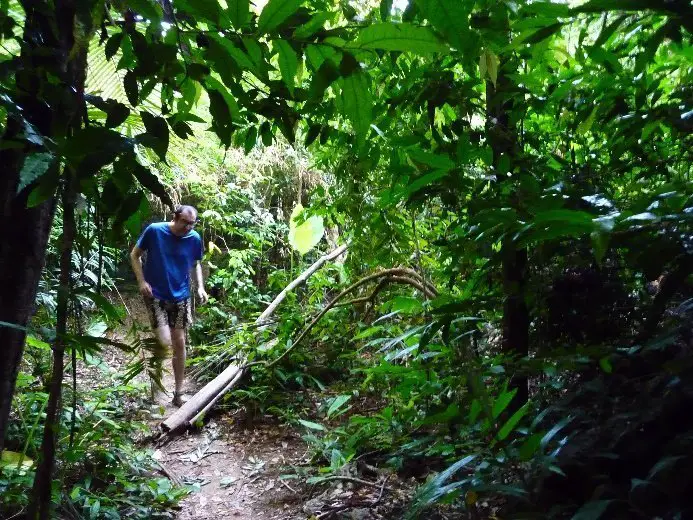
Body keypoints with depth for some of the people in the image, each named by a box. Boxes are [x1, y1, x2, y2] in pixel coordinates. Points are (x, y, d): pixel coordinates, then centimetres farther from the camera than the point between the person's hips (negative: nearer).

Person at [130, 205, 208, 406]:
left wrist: (200, 287, -2)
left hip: (181, 297, 3)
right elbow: (135, 255, -1)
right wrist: (142, 281, -13)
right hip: (156, 295, -3)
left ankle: (178, 393, 19)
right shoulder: (154, 231, -12)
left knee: (179, 343, 7)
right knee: (165, 343, -14)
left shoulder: (195, 239, -4)